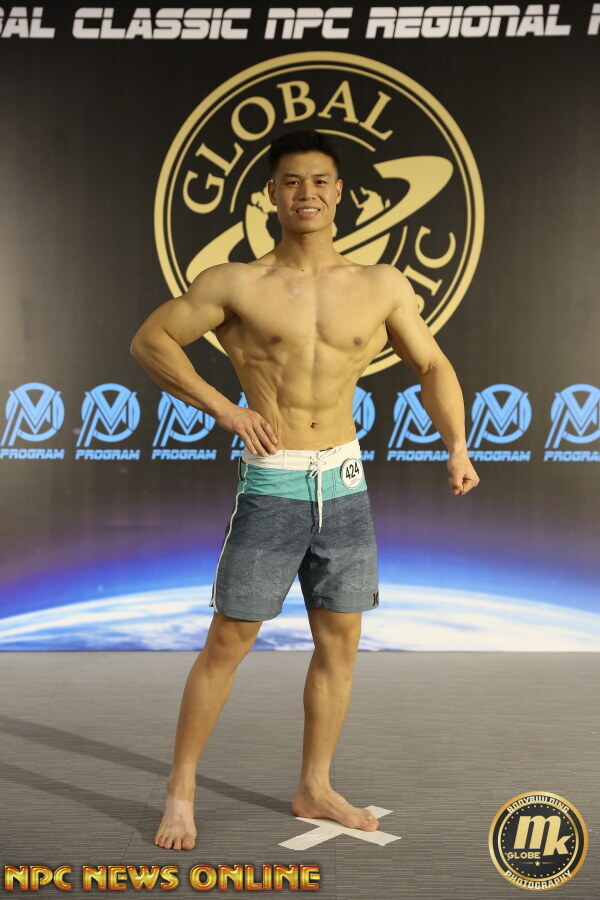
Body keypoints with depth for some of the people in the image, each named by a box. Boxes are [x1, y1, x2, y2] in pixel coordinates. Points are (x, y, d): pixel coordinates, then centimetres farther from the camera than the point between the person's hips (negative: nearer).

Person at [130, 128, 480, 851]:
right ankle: (181, 788, 18)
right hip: (271, 485, -3)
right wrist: (222, 406, -9)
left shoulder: (381, 286, 4)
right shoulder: (236, 285, -4)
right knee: (228, 641, 1)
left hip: (346, 483, 4)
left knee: (339, 641, 10)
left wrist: (456, 445, -2)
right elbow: (149, 340, 0)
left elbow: (431, 366, 12)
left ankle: (314, 789, 27)